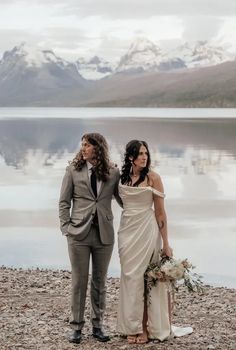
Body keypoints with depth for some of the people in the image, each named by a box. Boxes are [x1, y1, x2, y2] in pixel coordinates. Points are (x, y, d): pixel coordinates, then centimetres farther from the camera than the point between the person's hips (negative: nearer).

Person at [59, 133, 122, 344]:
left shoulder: (113, 173, 2)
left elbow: (122, 199, 9)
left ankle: (97, 326, 21)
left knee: (100, 282, 10)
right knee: (79, 281, 4)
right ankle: (77, 327, 15)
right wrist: (66, 227, -6)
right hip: (79, 233, -1)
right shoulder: (73, 170, 1)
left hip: (104, 234, 1)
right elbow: (64, 202, 3)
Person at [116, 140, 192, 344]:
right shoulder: (123, 177, 6)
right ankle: (132, 326, 16)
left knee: (145, 278, -1)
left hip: (146, 231, -4)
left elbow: (160, 212, -7)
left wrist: (166, 243, -8)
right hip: (127, 231, 5)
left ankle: (146, 327, 8)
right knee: (130, 278, 7)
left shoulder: (153, 177, -7)